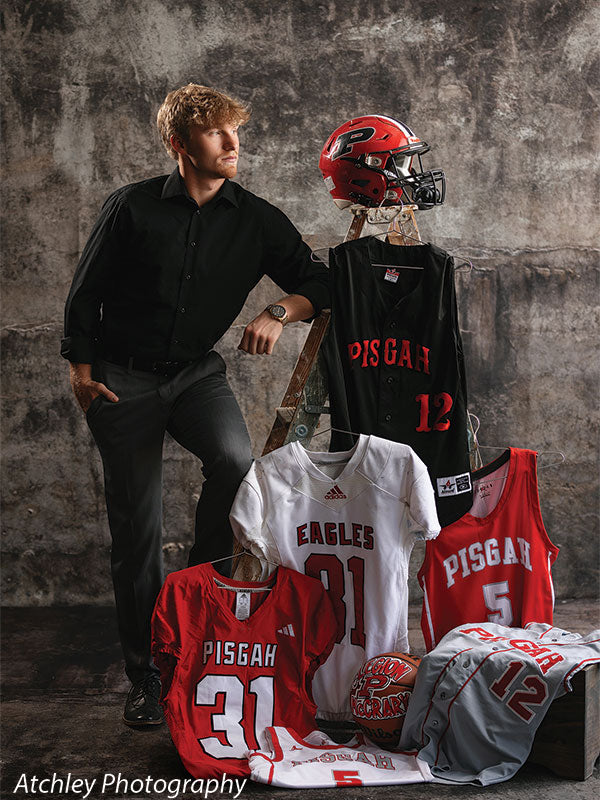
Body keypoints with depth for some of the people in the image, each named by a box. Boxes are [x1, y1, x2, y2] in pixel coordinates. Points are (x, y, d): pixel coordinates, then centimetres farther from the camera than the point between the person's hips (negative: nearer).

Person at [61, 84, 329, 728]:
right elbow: (85, 293, 3)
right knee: (136, 531, 1)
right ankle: (146, 676, 16)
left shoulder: (256, 219, 1)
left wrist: (279, 311, -18)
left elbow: (315, 283, 2)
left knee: (236, 460, -31)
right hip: (122, 379, -1)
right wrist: (81, 368, -1)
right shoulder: (132, 208, -4)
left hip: (197, 373, 1)